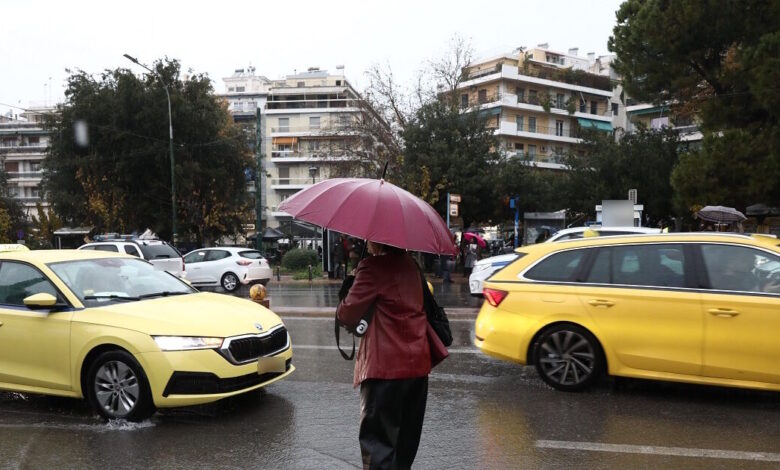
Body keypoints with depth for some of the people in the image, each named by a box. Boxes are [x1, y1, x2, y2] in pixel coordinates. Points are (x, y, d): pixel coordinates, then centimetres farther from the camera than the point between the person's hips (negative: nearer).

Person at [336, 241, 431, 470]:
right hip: (418, 363, 8)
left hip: (386, 367, -8)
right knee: (406, 439, 18)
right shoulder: (409, 264, 10)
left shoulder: (373, 267, -13)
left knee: (376, 439, -1)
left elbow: (348, 314, -12)